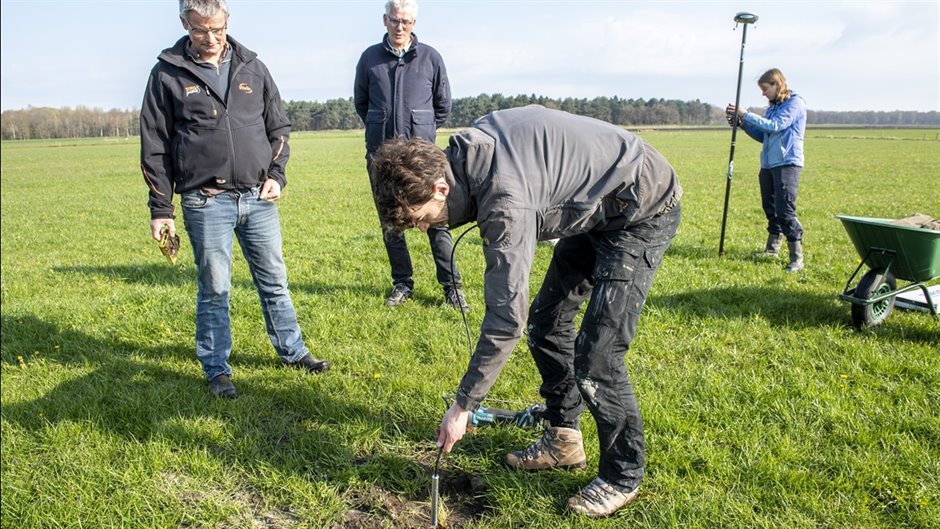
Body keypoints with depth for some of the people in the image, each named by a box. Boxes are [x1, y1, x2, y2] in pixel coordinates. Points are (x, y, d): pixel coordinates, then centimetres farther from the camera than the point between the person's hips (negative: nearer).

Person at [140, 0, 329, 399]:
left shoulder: (252, 68, 9)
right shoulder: (168, 74, 1)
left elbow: (278, 127, 16)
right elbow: (154, 148, 2)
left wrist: (277, 174, 2)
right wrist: (160, 209, 0)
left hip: (259, 198, 3)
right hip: (206, 202, -3)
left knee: (274, 280, 13)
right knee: (213, 289, 5)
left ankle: (292, 350, 29)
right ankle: (217, 369, 21)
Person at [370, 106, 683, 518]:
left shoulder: (506, 200, -35)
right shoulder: (469, 149, -9)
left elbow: (505, 317, -32)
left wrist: (463, 405, -23)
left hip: (643, 212, -10)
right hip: (596, 206, 10)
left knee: (595, 356, -13)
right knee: (545, 321, 11)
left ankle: (622, 479, 8)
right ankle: (563, 438, 27)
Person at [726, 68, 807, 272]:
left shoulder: (795, 103, -6)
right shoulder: (773, 107, 18)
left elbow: (775, 126, -19)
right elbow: (762, 135, 18)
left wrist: (746, 115, -15)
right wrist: (741, 122, 5)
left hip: (787, 163, -8)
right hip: (768, 164, 8)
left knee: (785, 210, -13)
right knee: (770, 208, 15)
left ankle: (797, 257, -11)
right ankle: (772, 248, 28)